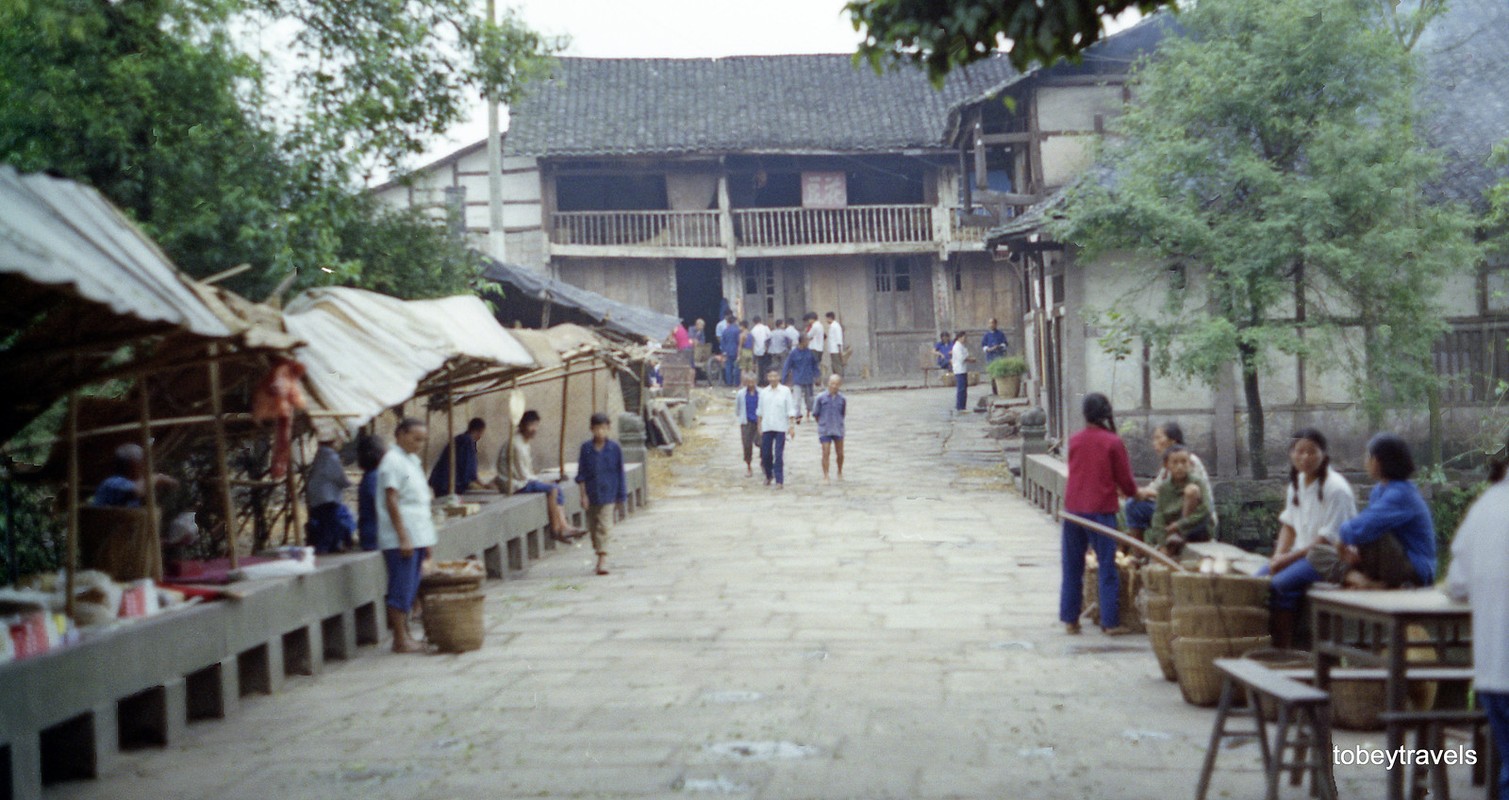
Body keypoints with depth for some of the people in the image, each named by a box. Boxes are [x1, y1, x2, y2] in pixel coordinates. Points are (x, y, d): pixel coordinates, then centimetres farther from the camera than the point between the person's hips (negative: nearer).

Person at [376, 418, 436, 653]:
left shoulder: (412, 460, 17)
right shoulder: (393, 461, -11)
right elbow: (391, 501, -17)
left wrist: (426, 540, 20)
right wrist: (403, 537, -21)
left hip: (417, 537, 9)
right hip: (401, 539, -9)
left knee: (410, 591, 11)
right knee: (402, 590, -5)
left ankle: (404, 635, 17)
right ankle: (400, 640, -1)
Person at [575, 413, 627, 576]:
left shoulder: (614, 449, -3)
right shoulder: (586, 448, 0)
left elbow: (620, 474, 3)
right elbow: (581, 474, 3)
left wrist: (620, 497, 4)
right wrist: (583, 495, -3)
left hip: (608, 495, -3)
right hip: (591, 495, 3)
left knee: (604, 527, -11)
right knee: (593, 527, 11)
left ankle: (603, 558, -12)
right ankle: (599, 554, 28)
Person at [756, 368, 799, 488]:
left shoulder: (785, 391, 0)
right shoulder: (764, 392, 8)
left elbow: (791, 410, -1)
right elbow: (760, 411, 15)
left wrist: (792, 426, -6)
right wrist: (759, 426, 13)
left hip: (780, 427, -3)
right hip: (767, 427, 3)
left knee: (779, 455, -6)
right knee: (765, 454, 7)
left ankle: (779, 481, -3)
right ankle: (768, 475, 30)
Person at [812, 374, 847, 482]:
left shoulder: (842, 399, -2)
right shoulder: (821, 398, -8)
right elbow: (815, 414, 1)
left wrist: (838, 423, 7)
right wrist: (823, 423, 6)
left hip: (838, 430, 2)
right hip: (825, 431, -2)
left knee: (840, 453, 11)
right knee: (826, 453, -7)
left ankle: (840, 472, 33)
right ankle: (825, 476, -2)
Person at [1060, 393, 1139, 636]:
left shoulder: (1074, 441, 5)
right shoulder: (1113, 442, -8)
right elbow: (1125, 479, -4)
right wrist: (1134, 492, 19)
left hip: (1073, 509, 4)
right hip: (1101, 510, -4)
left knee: (1072, 567, 11)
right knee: (1107, 567, 2)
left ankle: (1069, 619, 13)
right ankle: (1110, 621, 1)